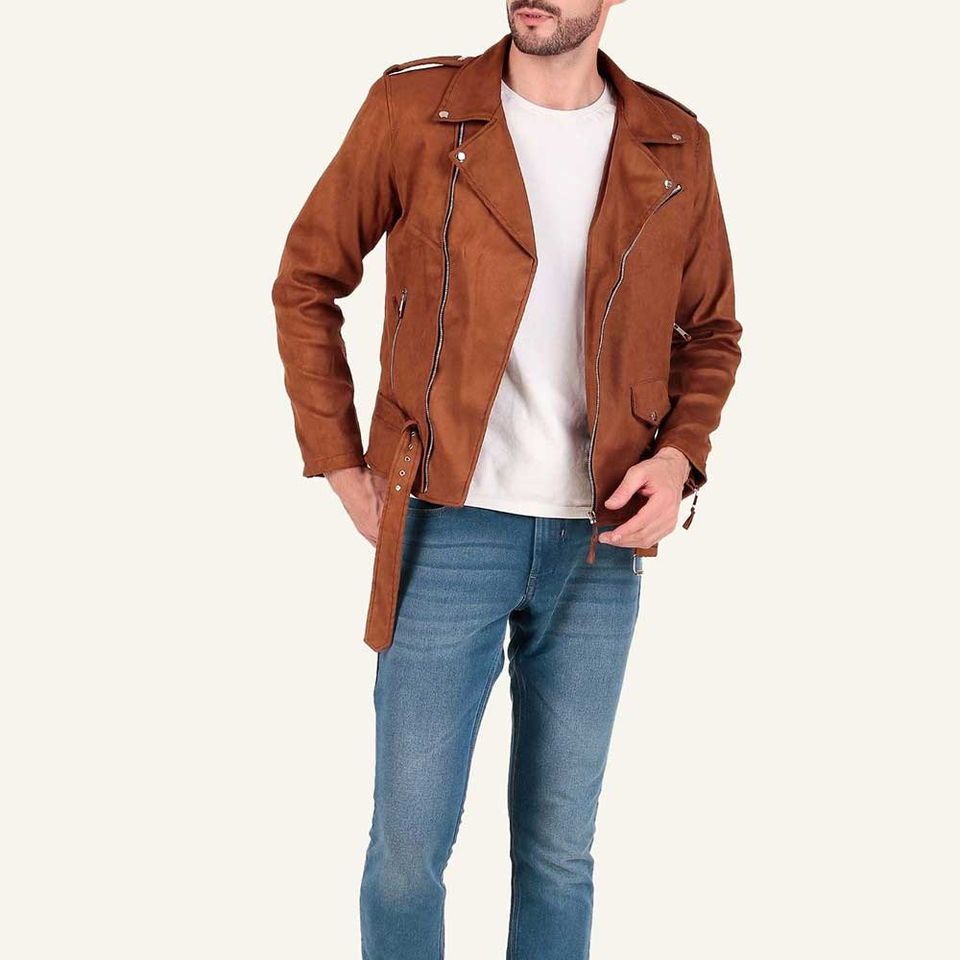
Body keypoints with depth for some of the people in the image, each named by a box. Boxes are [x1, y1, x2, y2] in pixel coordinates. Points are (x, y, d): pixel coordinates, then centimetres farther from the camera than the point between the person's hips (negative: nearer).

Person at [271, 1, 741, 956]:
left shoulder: (675, 147, 2)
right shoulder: (413, 110, -5)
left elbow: (710, 330, 14)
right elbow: (306, 281, 4)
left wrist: (679, 457, -4)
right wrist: (340, 464, -2)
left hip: (600, 544, 2)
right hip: (449, 529, -2)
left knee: (559, 846, 14)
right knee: (408, 842, 6)